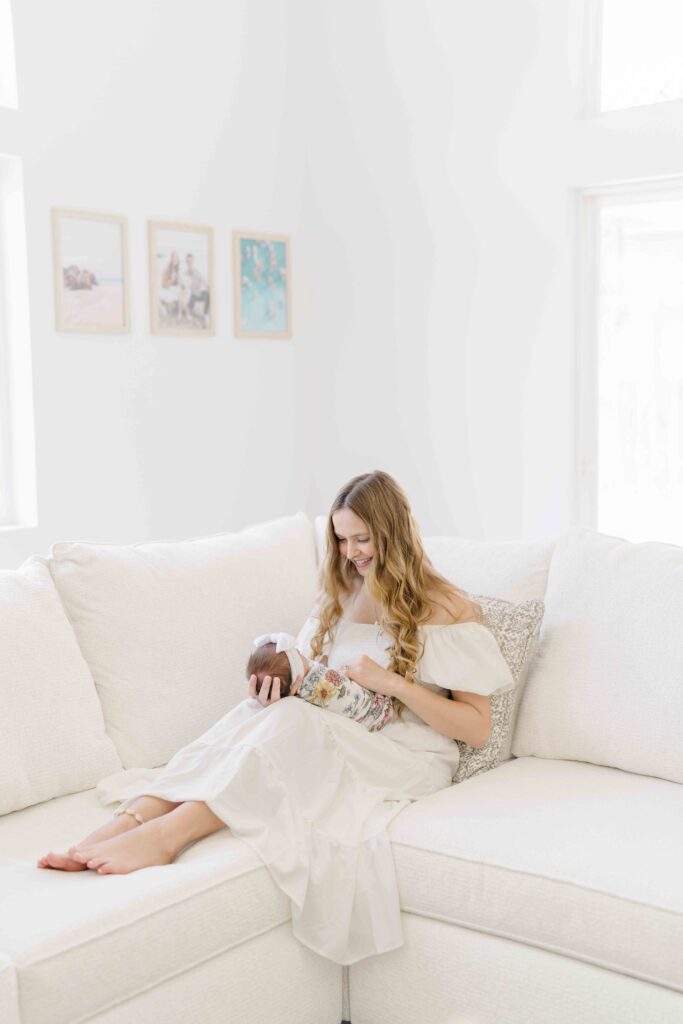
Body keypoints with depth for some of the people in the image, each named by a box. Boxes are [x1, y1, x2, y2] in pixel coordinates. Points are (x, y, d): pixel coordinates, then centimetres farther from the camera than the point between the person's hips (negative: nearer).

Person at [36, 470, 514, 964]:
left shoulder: (448, 610, 0)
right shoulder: (341, 595, 17)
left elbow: (477, 730, -5)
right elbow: (310, 686, 15)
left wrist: (392, 683, -15)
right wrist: (277, 687, -9)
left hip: (408, 755, -5)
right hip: (337, 743, 5)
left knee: (291, 722, -34)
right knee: (258, 710, -28)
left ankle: (170, 831, -48)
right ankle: (131, 820, -42)